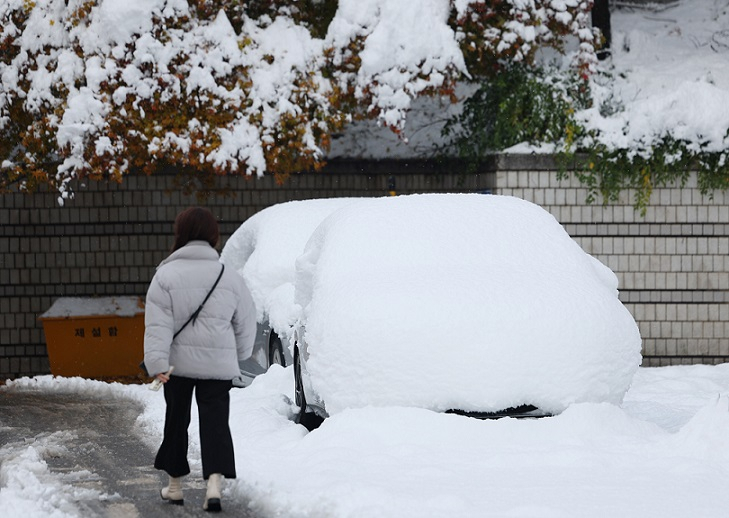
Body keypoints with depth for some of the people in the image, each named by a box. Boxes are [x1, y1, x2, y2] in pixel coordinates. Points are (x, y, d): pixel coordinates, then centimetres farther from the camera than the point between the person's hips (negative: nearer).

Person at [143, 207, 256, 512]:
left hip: (179, 361, 0)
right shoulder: (230, 278, 2)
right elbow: (246, 325, 10)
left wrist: (157, 363, -15)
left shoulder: (166, 275, -5)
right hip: (218, 364, 0)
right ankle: (215, 482, -19)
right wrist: (238, 356, 26)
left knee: (176, 419, 14)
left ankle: (175, 484, 24)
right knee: (215, 421, 0)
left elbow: (158, 324, -12)